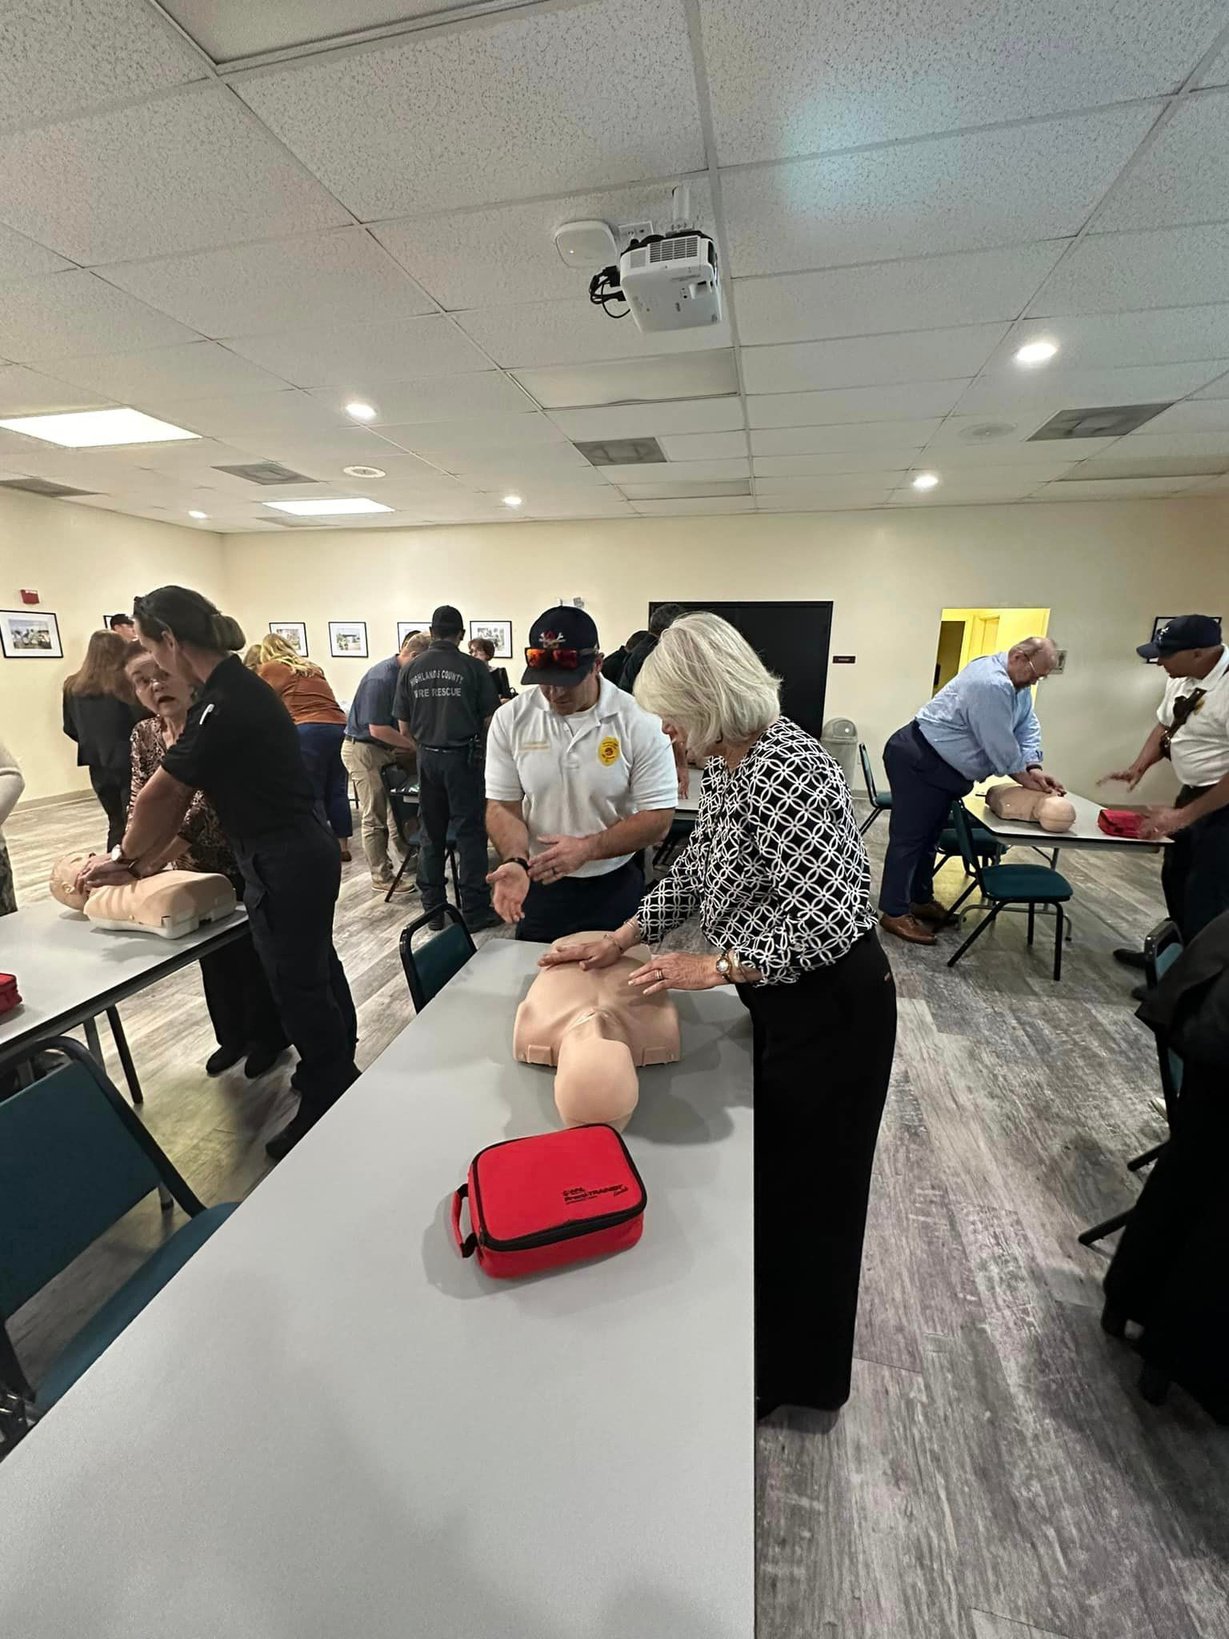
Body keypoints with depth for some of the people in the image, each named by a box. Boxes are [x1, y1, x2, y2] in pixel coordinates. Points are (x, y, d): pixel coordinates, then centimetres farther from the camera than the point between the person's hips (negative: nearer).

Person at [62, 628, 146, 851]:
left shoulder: (73, 686, 3)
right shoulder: (125, 682, -14)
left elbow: (70, 729, 10)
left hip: (98, 765, 5)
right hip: (128, 763, -5)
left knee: (116, 823, 18)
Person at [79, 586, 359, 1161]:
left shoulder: (223, 705, -22)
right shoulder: (235, 686, 9)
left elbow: (158, 796, -13)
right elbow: (178, 796, 11)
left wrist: (127, 856, 4)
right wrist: (143, 862, 12)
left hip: (285, 863, -10)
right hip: (302, 852, 10)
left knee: (297, 983, 4)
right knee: (313, 968, 22)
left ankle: (327, 1107, 23)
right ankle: (339, 1076, 42)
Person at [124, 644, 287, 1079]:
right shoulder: (144, 736, 3)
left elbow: (204, 806, -27)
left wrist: (141, 865, -31)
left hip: (241, 864, -6)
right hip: (195, 869, 7)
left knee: (254, 954, 8)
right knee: (214, 957, 20)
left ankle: (269, 1035, 31)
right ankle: (233, 1036, 40)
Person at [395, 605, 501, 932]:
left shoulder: (410, 669, 4)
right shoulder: (474, 667, -5)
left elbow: (404, 728, 6)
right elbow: (490, 719, -4)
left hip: (427, 758, 4)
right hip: (463, 757, -3)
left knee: (431, 835, 12)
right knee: (470, 834, 3)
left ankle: (433, 910, 20)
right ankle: (475, 911, 8)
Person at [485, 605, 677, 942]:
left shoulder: (640, 721, -14)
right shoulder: (510, 719, -7)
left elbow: (658, 818, -12)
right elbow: (502, 805, -3)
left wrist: (586, 848, -23)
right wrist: (517, 862, -22)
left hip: (615, 888, -1)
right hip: (539, 885, 2)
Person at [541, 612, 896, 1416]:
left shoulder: (787, 770, -28)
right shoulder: (727, 763, 2)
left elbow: (828, 922, -29)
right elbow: (697, 866, 10)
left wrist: (715, 967, -20)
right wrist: (624, 937, 5)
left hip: (832, 1008, -9)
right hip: (783, 1001, 9)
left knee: (805, 1195, 12)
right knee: (766, 1171, 26)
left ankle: (797, 1377, 42)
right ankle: (766, 1342, 55)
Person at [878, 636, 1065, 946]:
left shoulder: (1014, 681, 9)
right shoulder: (991, 685, -25)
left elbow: (1027, 726, 8)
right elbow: (1000, 745, -21)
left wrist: (1034, 768, -6)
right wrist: (1027, 780, -7)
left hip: (941, 767, 11)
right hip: (918, 762, -11)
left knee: (928, 836, 17)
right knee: (909, 837, -7)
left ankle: (921, 899, 29)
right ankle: (894, 912, -2)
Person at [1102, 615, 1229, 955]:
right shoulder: (1182, 679, 0)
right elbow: (1165, 726, 14)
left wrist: (1184, 815, -27)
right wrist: (1138, 768, -1)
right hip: (1193, 792, 9)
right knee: (1175, 879, 19)